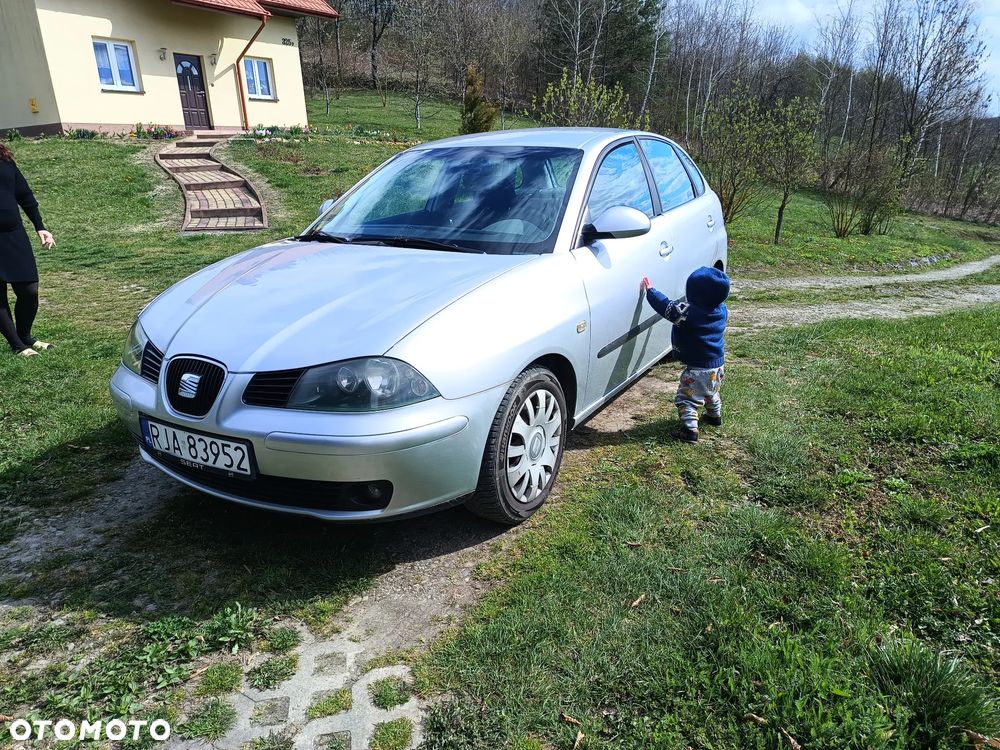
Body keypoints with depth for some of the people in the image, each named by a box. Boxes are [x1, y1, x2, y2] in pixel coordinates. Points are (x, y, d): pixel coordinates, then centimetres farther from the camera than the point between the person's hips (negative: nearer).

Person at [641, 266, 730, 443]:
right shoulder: (721, 309, -4)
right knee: (711, 393, 31)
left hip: (699, 368, -8)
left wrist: (650, 291, -4)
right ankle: (715, 416, 51)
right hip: (718, 364, 8)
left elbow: (666, 306, -17)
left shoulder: (688, 313, -26)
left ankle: (690, 430, -7)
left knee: (686, 398, 0)